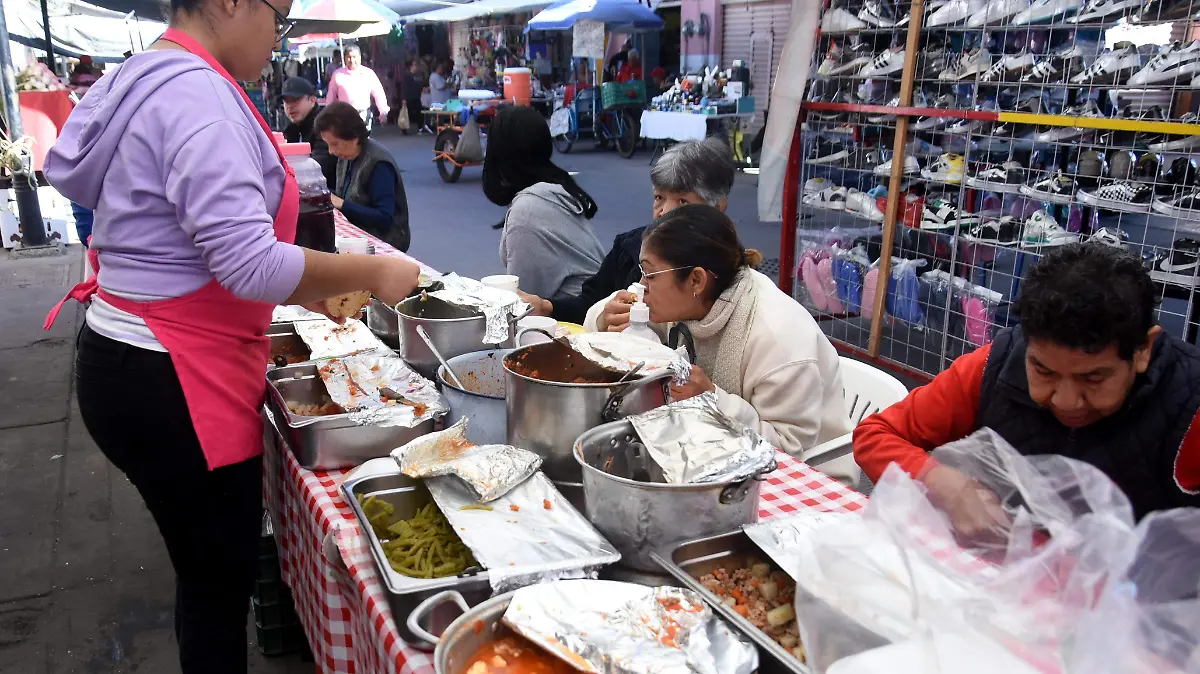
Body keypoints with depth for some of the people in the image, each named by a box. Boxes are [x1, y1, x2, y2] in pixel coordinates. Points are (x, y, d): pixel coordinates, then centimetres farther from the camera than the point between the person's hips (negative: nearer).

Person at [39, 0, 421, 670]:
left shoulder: (150, 82, 13)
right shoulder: (199, 95, -19)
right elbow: (250, 263, -26)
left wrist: (304, 290, 16)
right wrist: (374, 273, -14)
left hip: (142, 367, 10)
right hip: (170, 386, -10)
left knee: (214, 566, 21)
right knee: (221, 576, 6)